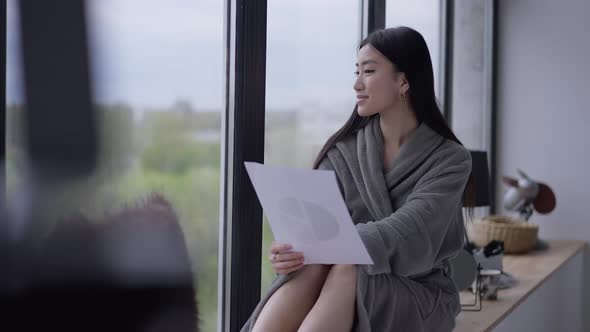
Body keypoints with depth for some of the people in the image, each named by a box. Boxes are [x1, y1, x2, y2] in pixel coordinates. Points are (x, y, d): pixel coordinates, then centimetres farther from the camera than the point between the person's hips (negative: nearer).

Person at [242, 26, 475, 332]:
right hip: (346, 291, 3)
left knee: (347, 272, -35)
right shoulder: (343, 151, 6)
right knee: (313, 266, -33)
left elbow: (412, 232, -21)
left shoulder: (449, 158, -5)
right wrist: (290, 249, -29)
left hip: (418, 296, -3)